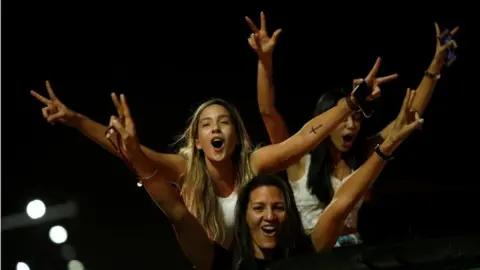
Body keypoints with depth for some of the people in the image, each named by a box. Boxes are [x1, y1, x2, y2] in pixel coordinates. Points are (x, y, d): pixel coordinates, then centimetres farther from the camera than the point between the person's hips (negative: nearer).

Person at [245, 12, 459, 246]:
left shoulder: (360, 157, 7)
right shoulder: (300, 160, -3)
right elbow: (267, 111, -14)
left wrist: (435, 66, 1)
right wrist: (265, 60, -25)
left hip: (351, 250, 2)